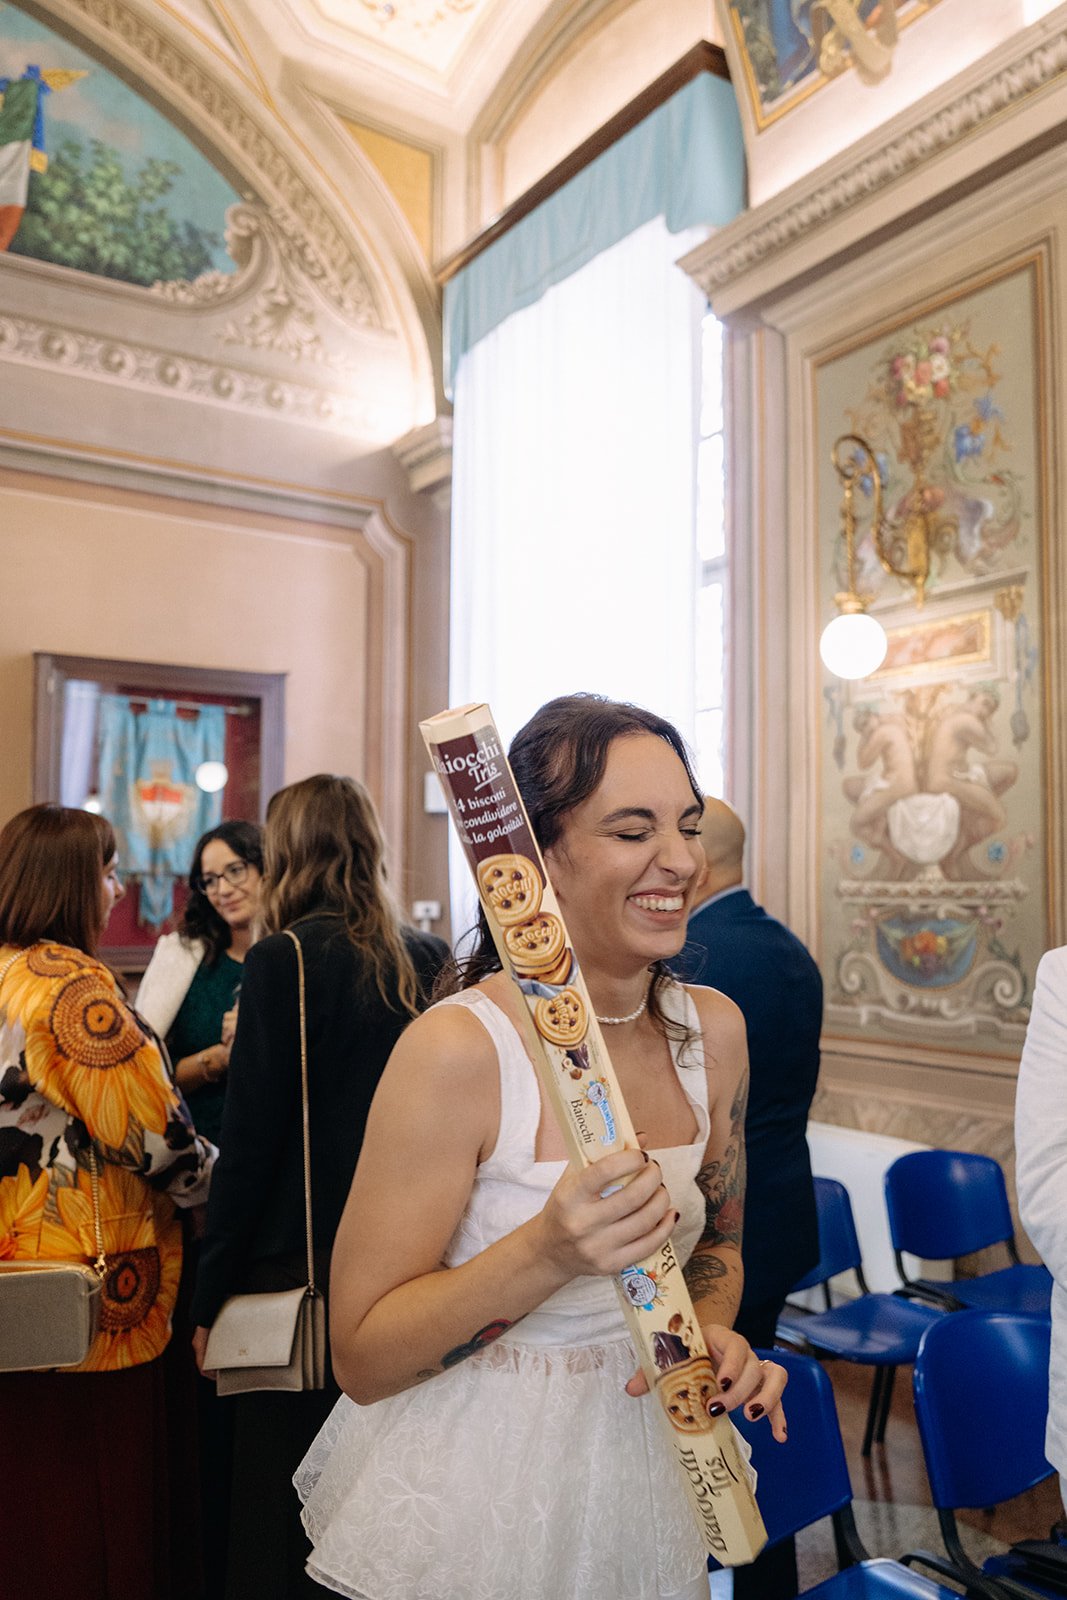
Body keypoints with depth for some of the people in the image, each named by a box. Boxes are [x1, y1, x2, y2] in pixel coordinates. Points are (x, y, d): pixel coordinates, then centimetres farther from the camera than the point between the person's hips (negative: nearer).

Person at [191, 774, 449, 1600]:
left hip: (303, 1264, -5)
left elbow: (249, 1138, -12)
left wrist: (210, 1293, -4)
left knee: (280, 1507, 11)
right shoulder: (432, 960, 0)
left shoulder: (284, 959, -13)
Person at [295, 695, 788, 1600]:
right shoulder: (459, 1049, -25)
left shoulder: (715, 1030, -7)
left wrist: (711, 1336, -11)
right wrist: (547, 1253, -33)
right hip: (472, 1491, -5)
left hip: (641, 1479, 5)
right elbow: (362, 1360, -19)